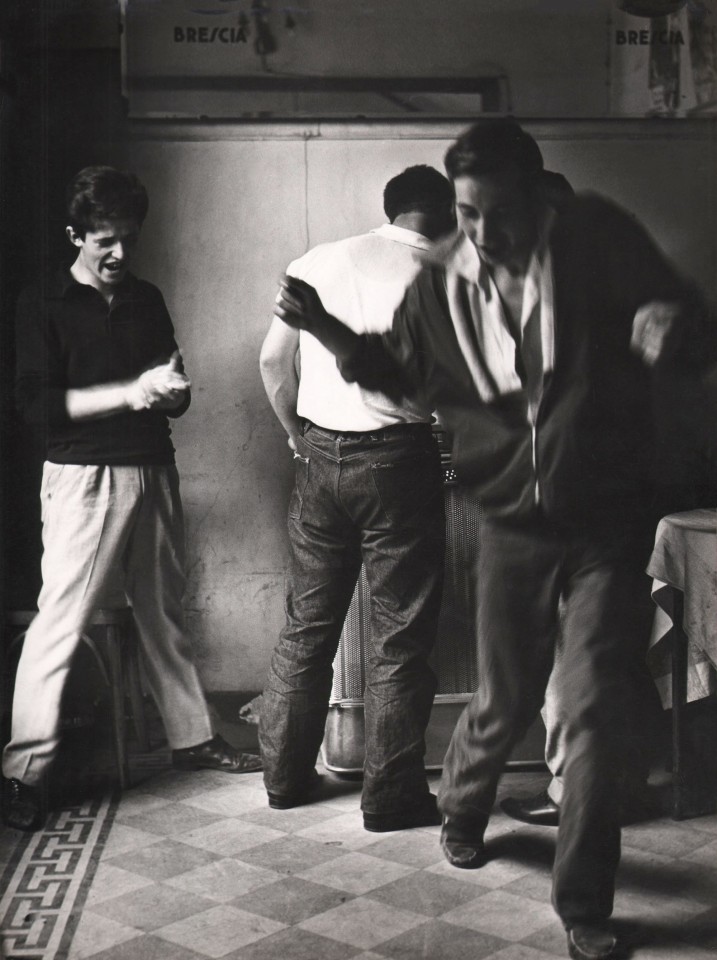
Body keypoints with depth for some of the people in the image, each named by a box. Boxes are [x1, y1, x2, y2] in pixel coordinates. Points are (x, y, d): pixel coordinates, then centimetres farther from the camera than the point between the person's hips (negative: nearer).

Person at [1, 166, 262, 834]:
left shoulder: (146, 300, 14)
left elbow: (176, 398, 17)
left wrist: (171, 389, -7)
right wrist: (128, 392, -16)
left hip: (153, 473, 5)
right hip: (84, 476, -5)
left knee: (165, 614, 14)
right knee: (58, 623, -7)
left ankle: (191, 736, 27)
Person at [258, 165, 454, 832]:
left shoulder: (317, 262, 6)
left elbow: (273, 361, 10)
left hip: (320, 457, 5)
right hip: (397, 459, -5)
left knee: (307, 625, 15)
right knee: (399, 638, 5)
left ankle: (285, 775, 25)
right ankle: (391, 796, 12)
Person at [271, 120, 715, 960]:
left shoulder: (597, 241, -11)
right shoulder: (443, 291, -2)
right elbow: (394, 369, 15)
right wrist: (323, 328, -3)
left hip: (609, 520, -2)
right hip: (515, 523, 2)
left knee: (595, 708, -5)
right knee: (504, 703, 13)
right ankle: (463, 809, 46)